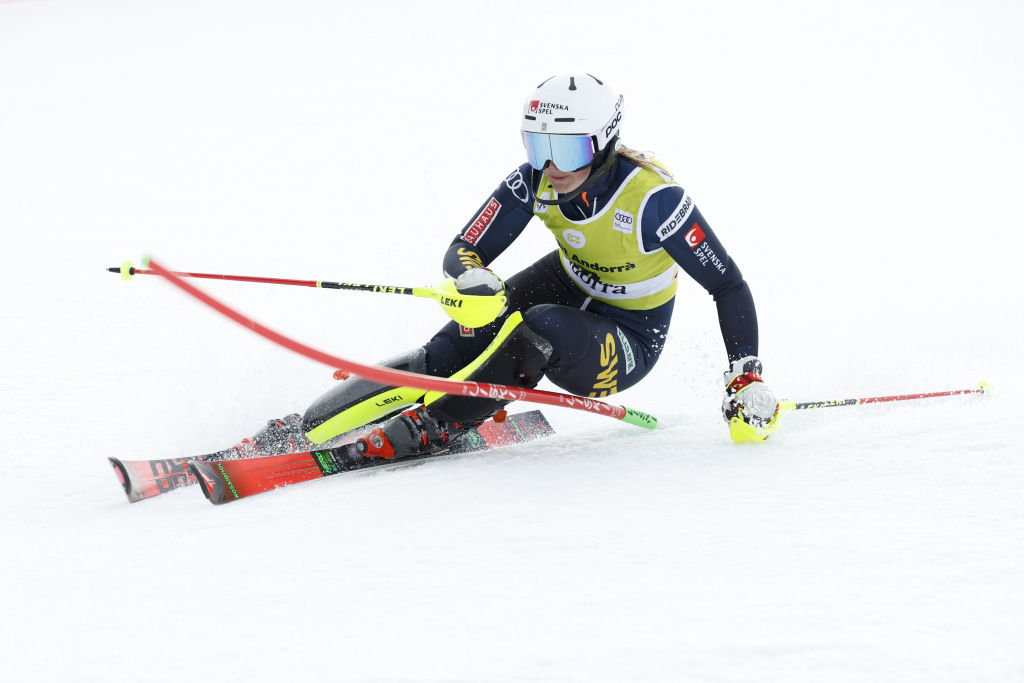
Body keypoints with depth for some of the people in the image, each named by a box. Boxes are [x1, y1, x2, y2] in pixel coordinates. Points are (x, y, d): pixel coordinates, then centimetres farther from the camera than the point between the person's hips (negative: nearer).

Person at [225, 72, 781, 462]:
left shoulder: (652, 199, -30)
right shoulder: (538, 180, -16)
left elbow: (729, 286, -22)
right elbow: (462, 252, -16)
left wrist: (748, 379, -29)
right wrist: (472, 280, -40)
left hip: (629, 342, -4)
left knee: (539, 332, -37)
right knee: (453, 348, -21)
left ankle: (426, 429, -29)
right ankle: (305, 427, -24)